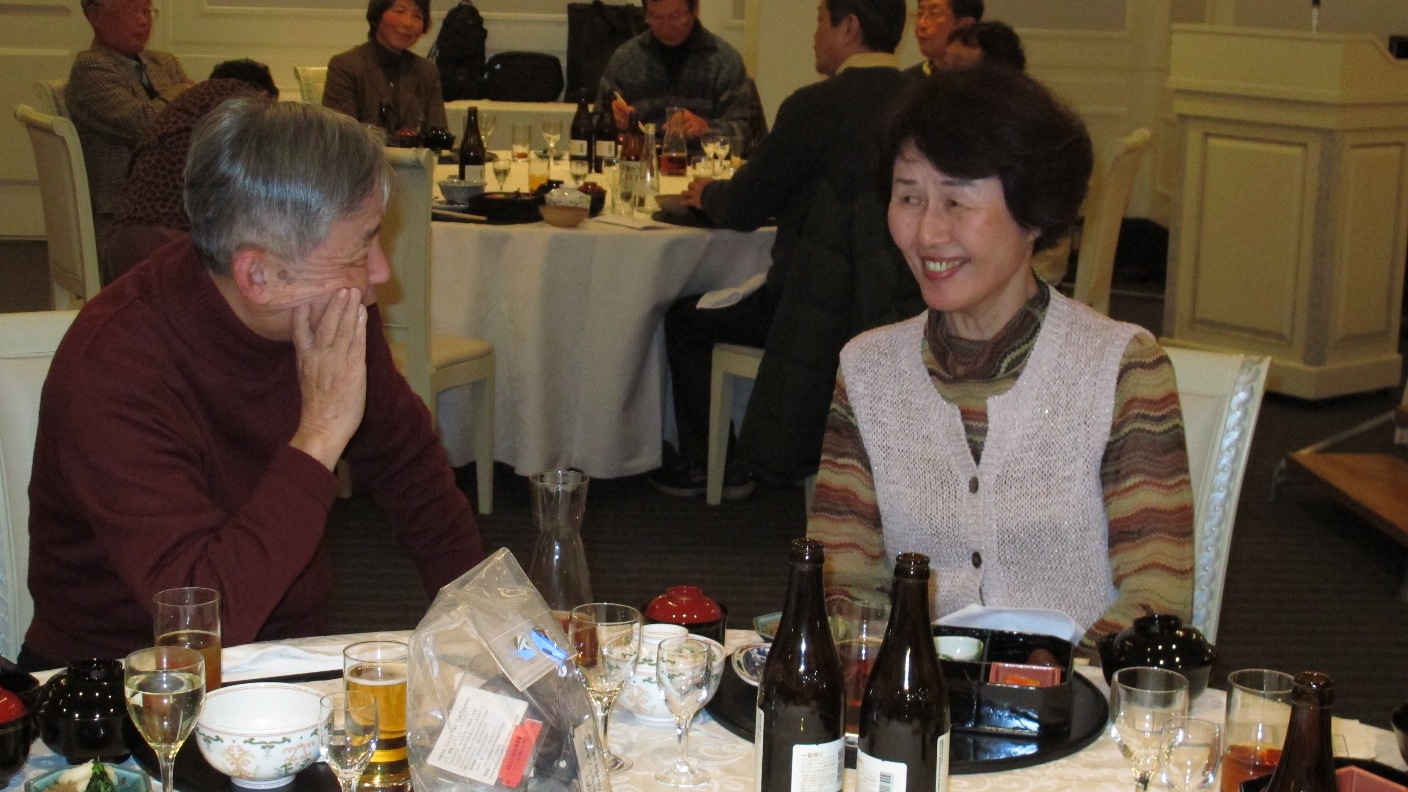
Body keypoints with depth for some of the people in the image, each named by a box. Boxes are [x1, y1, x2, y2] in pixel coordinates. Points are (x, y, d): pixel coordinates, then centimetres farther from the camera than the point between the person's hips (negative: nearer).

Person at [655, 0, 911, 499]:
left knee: (683, 318, 17)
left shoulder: (814, 106, -18)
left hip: (819, 309, -7)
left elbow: (743, 210, -9)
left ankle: (709, 464, 25)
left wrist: (707, 194, 14)